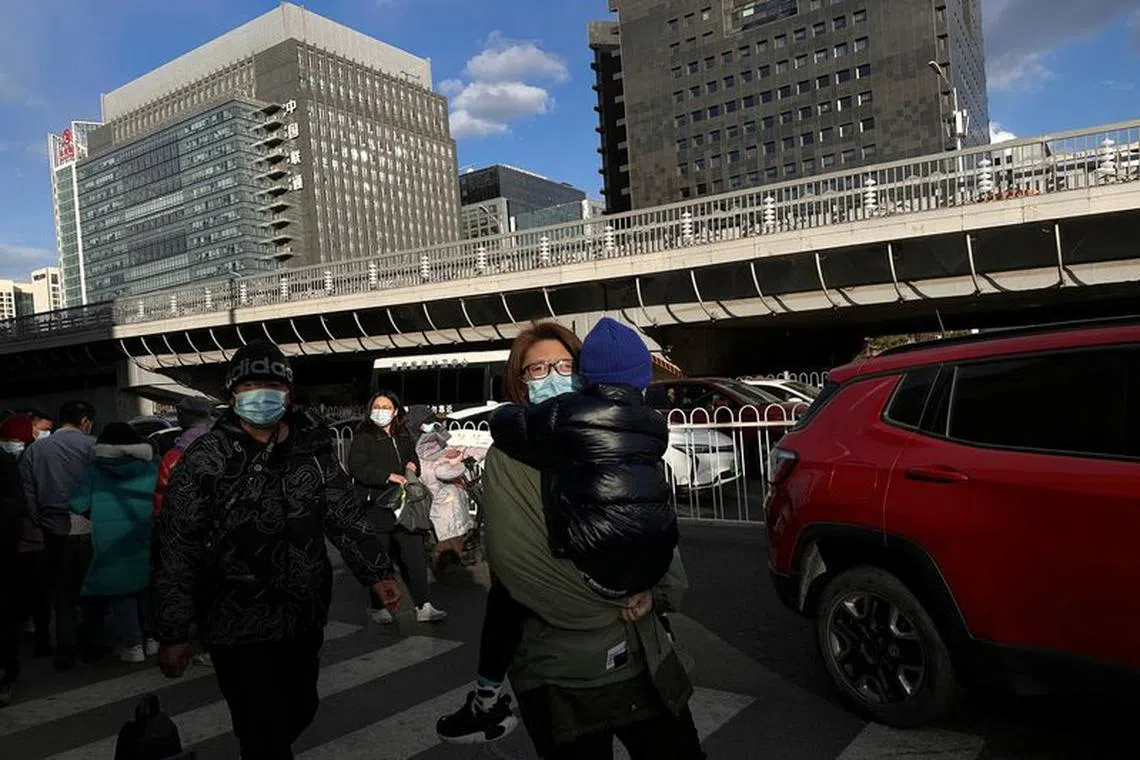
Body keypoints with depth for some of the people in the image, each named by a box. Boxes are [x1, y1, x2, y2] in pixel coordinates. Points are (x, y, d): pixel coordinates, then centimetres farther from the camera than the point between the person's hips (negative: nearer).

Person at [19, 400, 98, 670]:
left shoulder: (34, 451, 4)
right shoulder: (92, 446, -8)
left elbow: (29, 496, 3)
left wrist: (41, 524, 12)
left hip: (55, 534, 3)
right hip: (88, 530, -3)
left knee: (62, 594, 14)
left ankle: (66, 652, 17)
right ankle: (94, 641, 23)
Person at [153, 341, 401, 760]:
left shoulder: (313, 448, 0)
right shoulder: (206, 460, -12)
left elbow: (345, 515, 4)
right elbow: (175, 550, -9)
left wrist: (377, 572, -7)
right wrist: (174, 634, -9)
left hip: (305, 620, 5)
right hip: (240, 628, -5)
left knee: (300, 711, 23)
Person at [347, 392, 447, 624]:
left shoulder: (404, 436, 15)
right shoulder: (363, 437, -4)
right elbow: (356, 468, -15)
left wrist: (412, 466, 6)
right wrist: (389, 476, -21)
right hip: (376, 507, -5)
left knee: (415, 557, 3)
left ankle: (423, 607, 8)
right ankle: (377, 607, 22)